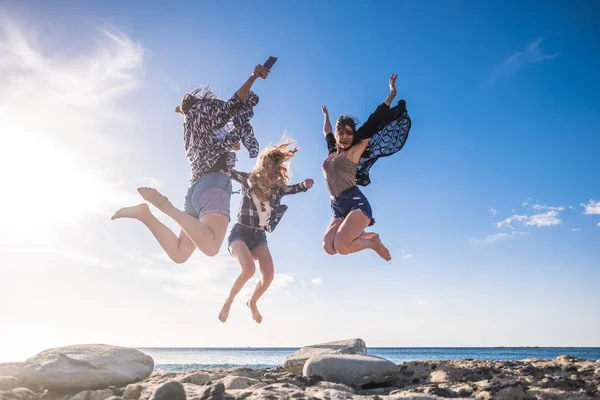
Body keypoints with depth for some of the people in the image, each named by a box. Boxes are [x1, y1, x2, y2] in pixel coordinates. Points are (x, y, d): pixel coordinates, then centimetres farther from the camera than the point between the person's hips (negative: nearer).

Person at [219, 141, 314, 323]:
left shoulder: (277, 188, 4)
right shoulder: (248, 179, -5)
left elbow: (295, 188, 14)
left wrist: (305, 184, -7)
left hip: (259, 236, 4)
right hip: (240, 233, -4)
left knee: (268, 275, -11)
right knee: (249, 269, -28)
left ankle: (252, 303, 21)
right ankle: (228, 301, -1)